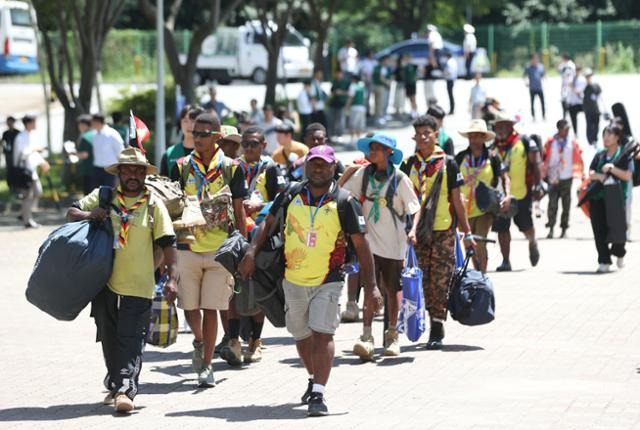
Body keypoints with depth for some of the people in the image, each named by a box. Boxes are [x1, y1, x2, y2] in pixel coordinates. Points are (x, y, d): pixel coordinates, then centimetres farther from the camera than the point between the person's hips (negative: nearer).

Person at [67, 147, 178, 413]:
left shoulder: (153, 204, 0)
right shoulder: (103, 196, 6)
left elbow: (167, 243, -3)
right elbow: (71, 213, 8)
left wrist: (172, 277, -12)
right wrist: (89, 215, -14)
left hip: (139, 285, -3)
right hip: (104, 280, 3)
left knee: (131, 339, -10)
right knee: (109, 336, 13)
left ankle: (125, 390, -17)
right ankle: (115, 385, 27)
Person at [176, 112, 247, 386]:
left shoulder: (230, 169, 2)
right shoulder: (182, 167, 3)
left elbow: (239, 211, 7)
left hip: (220, 249, -1)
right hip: (188, 247, 1)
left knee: (211, 309, 0)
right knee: (189, 307, 5)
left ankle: (206, 365, 9)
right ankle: (199, 342, 35)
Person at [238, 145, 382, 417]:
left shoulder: (344, 203, -7)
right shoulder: (291, 195, 2)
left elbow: (361, 245, -5)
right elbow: (268, 223, 11)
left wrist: (371, 286, -9)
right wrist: (252, 252, -7)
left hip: (328, 282, -4)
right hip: (293, 280, 4)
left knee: (323, 334, -18)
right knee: (301, 335, 17)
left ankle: (318, 394, -20)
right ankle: (315, 380, 40)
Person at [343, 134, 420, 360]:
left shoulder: (399, 178, -6)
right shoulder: (364, 174, 1)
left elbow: (414, 209, -3)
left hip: (394, 242, -1)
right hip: (371, 239, 1)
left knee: (393, 290, 10)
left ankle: (392, 335, 26)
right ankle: (367, 337, -17)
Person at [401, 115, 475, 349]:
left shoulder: (447, 163, 1)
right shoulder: (408, 165, 7)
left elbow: (457, 200, 4)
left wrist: (467, 233, 5)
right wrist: (410, 229, 2)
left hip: (444, 230, -3)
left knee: (440, 281, -5)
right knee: (426, 281, 5)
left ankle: (437, 330, -1)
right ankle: (434, 326, 15)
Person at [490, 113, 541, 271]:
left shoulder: (524, 143, -3)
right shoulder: (494, 147, 11)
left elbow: (535, 166, -1)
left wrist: (537, 187, -6)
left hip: (521, 193, -4)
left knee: (526, 226, 6)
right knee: (501, 228, 1)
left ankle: (533, 244, 39)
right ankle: (505, 261, 7)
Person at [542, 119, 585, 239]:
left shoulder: (573, 143, 2)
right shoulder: (550, 143, 1)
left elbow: (578, 159, 5)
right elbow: (545, 158, 4)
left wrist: (581, 174, 1)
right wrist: (544, 175, 2)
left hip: (567, 178, 1)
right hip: (553, 178, -1)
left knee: (566, 204, 5)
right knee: (552, 204, -6)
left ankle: (564, 229, 12)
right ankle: (551, 228, -4)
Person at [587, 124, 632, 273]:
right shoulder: (600, 155, 14)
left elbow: (627, 175, -6)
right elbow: (590, 173, 10)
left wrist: (612, 168, -17)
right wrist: (598, 176, -11)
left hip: (616, 198, -4)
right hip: (597, 197, 4)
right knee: (599, 231, -2)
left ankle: (619, 254, 27)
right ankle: (604, 262, 2)